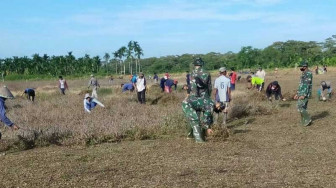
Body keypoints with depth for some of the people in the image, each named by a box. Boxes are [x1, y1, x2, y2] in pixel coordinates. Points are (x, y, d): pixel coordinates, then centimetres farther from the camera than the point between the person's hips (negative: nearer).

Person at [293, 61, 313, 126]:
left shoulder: (308, 73, -15)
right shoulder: (304, 74, 18)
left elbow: (307, 85, -21)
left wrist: (304, 95, -25)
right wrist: (297, 94, 22)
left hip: (305, 93, -10)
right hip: (301, 93, 10)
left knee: (300, 107, -11)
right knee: (303, 108, 10)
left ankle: (308, 119, -1)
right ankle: (304, 122, 13)